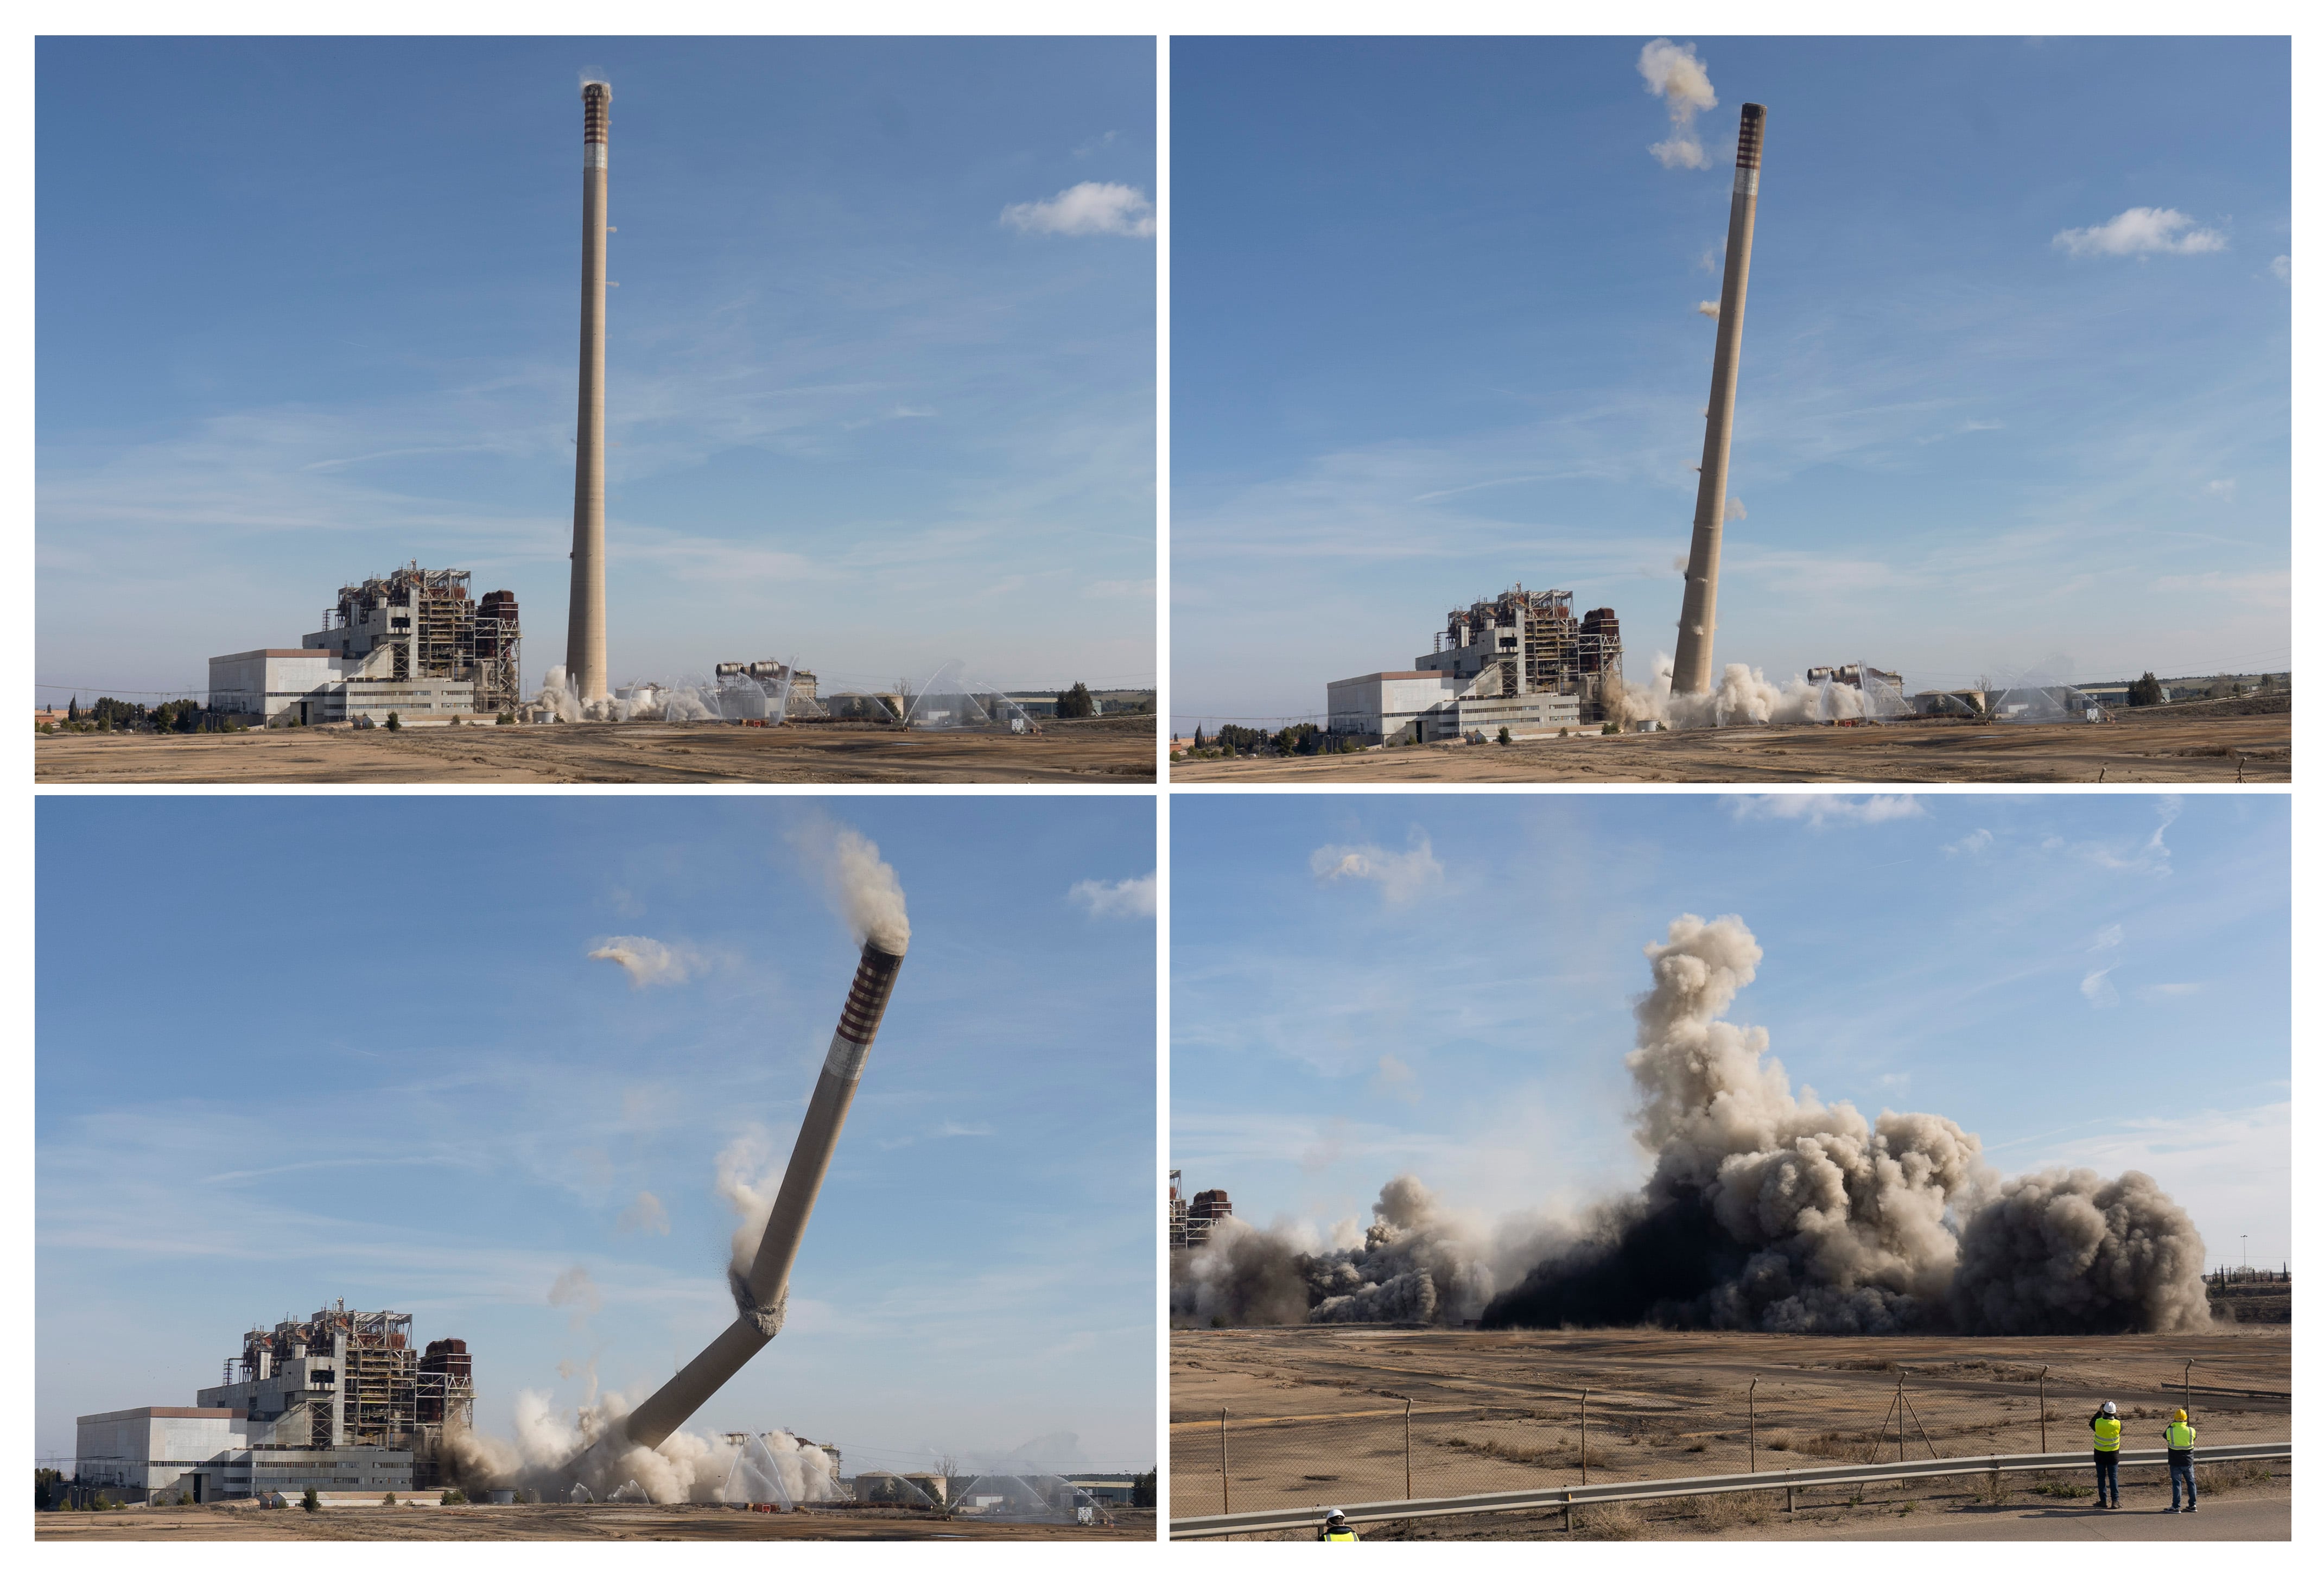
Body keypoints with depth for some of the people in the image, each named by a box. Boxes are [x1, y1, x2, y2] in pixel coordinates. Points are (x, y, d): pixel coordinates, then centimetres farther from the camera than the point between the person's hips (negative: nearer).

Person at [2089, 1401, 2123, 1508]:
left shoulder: (2098, 1423, -16)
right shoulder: (2117, 1424, -15)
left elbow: (2091, 1424, 8)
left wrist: (2099, 1412, 11)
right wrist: (2115, 1415, 14)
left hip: (2100, 1454, 0)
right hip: (2113, 1454, 0)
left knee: (2101, 1477, 10)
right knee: (2113, 1477, 5)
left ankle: (2103, 1500, 12)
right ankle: (2115, 1501, 0)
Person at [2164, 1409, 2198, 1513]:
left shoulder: (2170, 1431, -13)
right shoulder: (2191, 1431, -7)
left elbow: (2164, 1435, 10)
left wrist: (2171, 1424, 19)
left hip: (2175, 1463, -2)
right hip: (2188, 1462, 2)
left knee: (2176, 1483, 2)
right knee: (2191, 1483, 14)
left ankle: (2176, 1507, 2)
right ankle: (2192, 1505, 18)